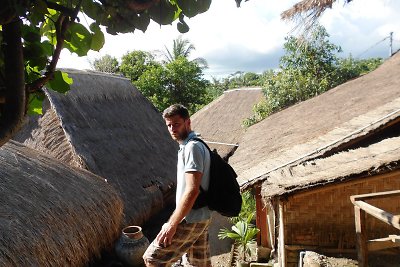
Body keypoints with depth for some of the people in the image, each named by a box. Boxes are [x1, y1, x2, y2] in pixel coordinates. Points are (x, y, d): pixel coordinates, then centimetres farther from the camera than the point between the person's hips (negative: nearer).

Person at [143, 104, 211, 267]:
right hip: (202, 218, 10)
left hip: (190, 220, -10)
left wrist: (172, 224, -23)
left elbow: (192, 190, -25)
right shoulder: (190, 146, 14)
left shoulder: (192, 147, -18)